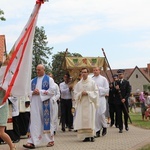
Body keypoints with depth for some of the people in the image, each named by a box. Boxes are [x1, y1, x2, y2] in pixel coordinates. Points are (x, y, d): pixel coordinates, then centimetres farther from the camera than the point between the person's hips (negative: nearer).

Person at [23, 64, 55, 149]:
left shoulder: (49, 79, 3)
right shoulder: (33, 81, 16)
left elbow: (52, 91, -8)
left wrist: (40, 92, -13)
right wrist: (33, 93, -7)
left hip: (44, 103, -3)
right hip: (35, 104, 4)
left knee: (46, 121, 2)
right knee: (34, 122, -4)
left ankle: (51, 140, 15)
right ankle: (32, 142, -8)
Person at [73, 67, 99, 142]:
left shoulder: (92, 82, 4)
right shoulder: (78, 84, 12)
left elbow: (96, 92, 0)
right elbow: (75, 94, 9)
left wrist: (87, 93, -11)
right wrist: (81, 93, -9)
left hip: (90, 103, -2)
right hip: (81, 104, 2)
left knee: (90, 119, -7)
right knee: (82, 120, -5)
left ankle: (91, 136, -3)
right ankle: (86, 136, -2)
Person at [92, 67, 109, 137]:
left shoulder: (103, 79, 4)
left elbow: (107, 90, -1)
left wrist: (98, 88, -10)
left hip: (101, 98, -3)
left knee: (100, 114, -10)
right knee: (94, 115, -1)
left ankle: (104, 127, 16)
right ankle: (97, 131, 7)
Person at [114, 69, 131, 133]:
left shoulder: (127, 82, 5)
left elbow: (128, 92, -1)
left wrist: (125, 98, -14)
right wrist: (116, 89, -14)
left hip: (124, 101, -1)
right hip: (117, 101, 1)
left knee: (126, 114, 4)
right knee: (119, 115, -2)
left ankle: (126, 125, 28)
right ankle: (120, 128, 4)